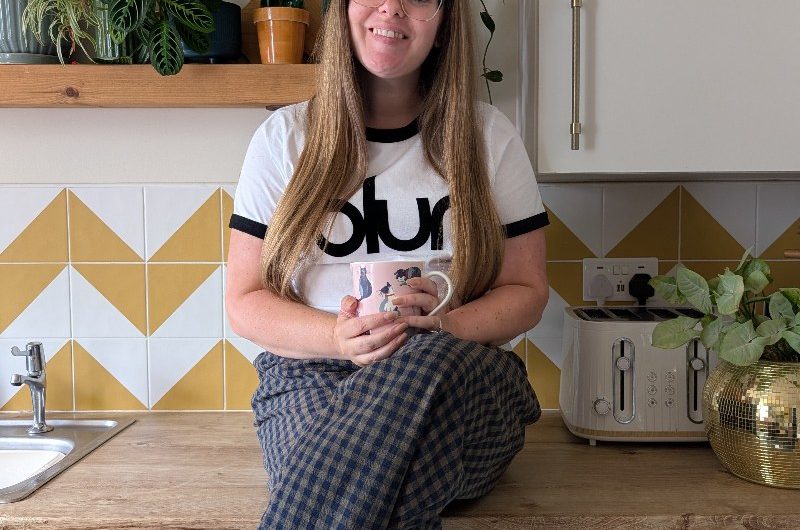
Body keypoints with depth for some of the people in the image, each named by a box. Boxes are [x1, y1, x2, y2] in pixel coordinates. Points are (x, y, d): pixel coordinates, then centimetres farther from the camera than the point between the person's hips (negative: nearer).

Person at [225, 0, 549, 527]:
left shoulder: (488, 136, 8)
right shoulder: (285, 136, 7)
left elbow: (527, 292, 8)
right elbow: (245, 303, 5)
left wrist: (444, 326, -15)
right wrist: (340, 337, -16)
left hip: (461, 379, 3)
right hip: (311, 376, -2)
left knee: (428, 359, -36)